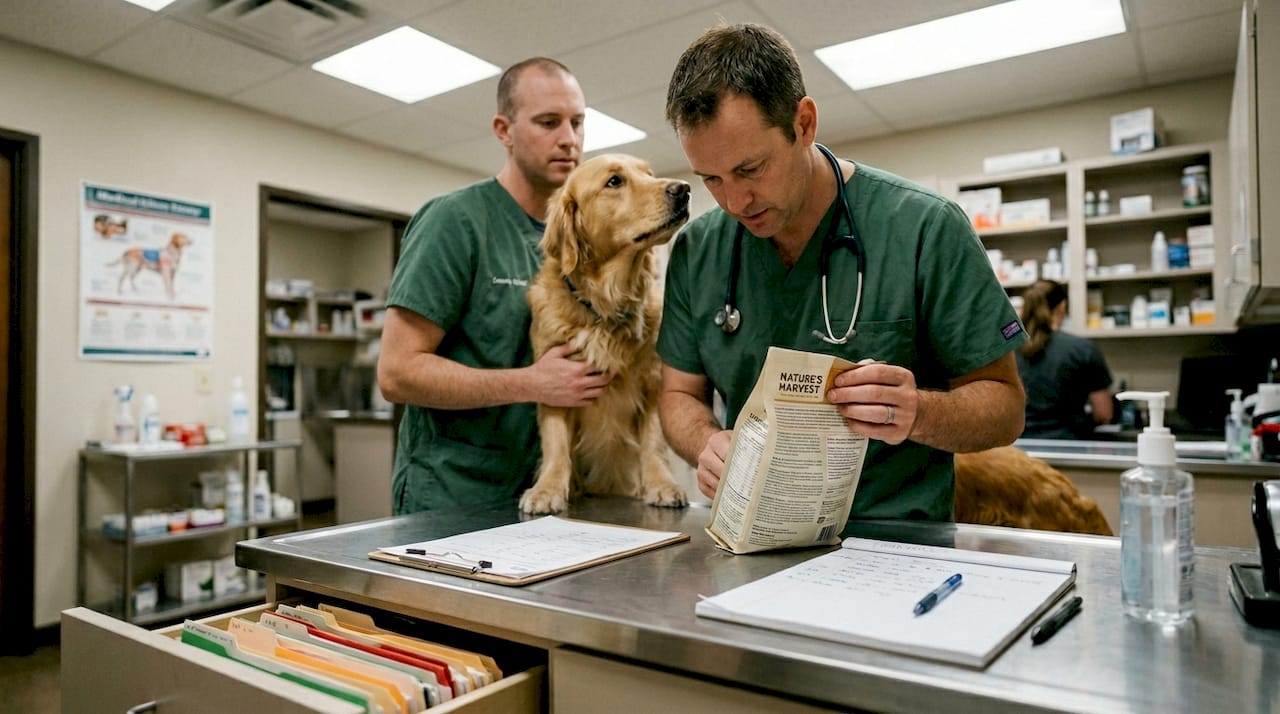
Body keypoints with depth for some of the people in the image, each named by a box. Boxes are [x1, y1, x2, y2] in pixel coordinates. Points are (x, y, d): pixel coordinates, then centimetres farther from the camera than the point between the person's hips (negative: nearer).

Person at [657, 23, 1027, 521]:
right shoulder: (696, 251, 1)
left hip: (898, 538, 0)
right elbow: (681, 393, 8)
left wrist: (920, 413, -25)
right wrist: (708, 443, -14)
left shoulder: (926, 229, -10)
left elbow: (1004, 405, -4)